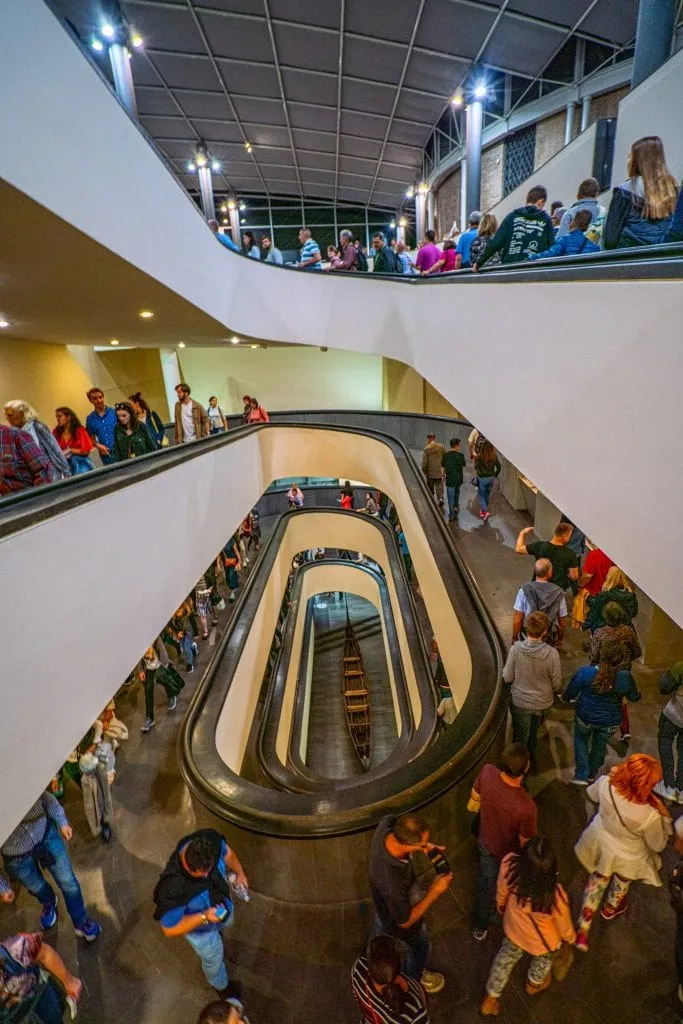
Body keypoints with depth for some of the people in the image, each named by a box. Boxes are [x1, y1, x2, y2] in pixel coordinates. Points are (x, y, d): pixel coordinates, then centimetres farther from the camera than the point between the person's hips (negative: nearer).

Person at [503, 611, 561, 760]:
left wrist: (505, 670, 6)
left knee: (520, 736, 21)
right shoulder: (552, 653, -24)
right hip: (542, 702, 2)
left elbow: (508, 678, -15)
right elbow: (557, 684, -11)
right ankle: (530, 755, 54)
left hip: (520, 701, -2)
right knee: (534, 730, 31)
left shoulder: (516, 649, -26)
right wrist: (555, 692, 11)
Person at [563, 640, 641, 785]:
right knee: (599, 746, 27)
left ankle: (582, 775, 25)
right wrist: (637, 693, 22)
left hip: (585, 717, -1)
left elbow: (570, 693, -15)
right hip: (610, 722, 2)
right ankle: (592, 774, 49)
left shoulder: (585, 672, -29)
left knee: (581, 739, 28)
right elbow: (634, 697, -2)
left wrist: (566, 698, 9)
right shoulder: (626, 677, -24)